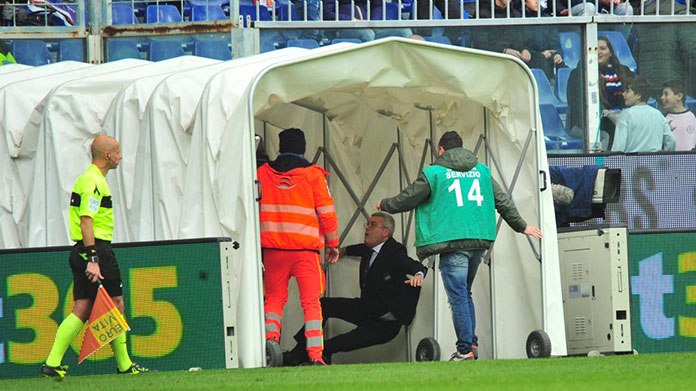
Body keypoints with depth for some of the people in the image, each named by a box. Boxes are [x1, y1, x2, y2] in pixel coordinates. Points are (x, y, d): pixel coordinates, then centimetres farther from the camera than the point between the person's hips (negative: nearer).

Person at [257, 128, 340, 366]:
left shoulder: (262, 173, 7)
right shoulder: (313, 174, 0)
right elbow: (326, 212, -1)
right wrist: (333, 244, 11)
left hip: (272, 247, 2)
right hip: (305, 248, -2)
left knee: (274, 299, 14)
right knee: (311, 302, 1)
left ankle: (271, 336, -12)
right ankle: (315, 354, -9)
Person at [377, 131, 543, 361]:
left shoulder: (433, 174, -1)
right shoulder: (482, 171, 14)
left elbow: (407, 199, 7)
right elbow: (503, 202, 19)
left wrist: (384, 206, 27)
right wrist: (521, 226, 32)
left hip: (452, 243, -6)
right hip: (480, 242, 6)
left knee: (458, 297, -4)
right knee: (465, 293, 18)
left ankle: (465, 349, -7)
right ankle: (471, 342, 14)